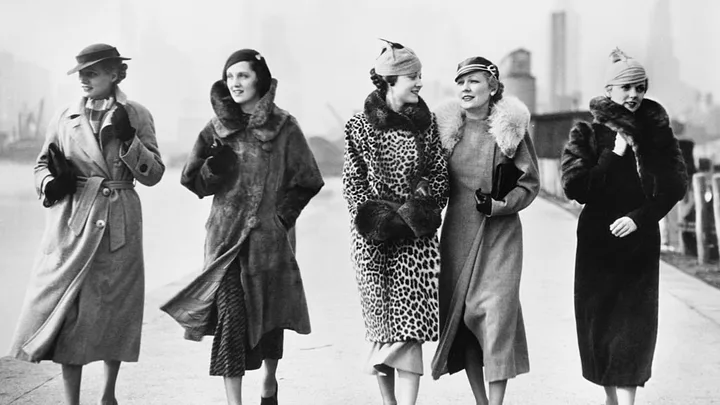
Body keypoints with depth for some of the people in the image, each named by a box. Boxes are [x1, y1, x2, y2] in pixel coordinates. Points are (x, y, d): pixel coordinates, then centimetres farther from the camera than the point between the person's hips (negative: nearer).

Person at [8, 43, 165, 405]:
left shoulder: (136, 116, 1)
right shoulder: (65, 118, 5)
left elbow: (153, 175, -1)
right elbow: (42, 164, 13)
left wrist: (127, 138, -14)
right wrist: (50, 184, -8)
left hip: (119, 226, 0)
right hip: (72, 225, 1)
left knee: (114, 311, 8)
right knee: (69, 313, -4)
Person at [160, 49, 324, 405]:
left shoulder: (284, 127, -1)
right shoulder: (217, 129, 5)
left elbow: (308, 180, 2)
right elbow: (192, 180, 6)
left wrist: (283, 213, -6)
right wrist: (214, 166, -13)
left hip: (270, 237, 0)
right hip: (227, 234, 1)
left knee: (268, 313, 11)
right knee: (230, 316, -10)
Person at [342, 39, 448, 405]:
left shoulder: (425, 121, 6)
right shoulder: (360, 125, 1)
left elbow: (439, 172, 8)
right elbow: (352, 180, 3)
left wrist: (423, 206, -7)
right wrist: (372, 214, -11)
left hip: (416, 236, 1)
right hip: (374, 237, -1)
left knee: (409, 320, -8)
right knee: (382, 320, 4)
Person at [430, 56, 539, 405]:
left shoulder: (511, 127, -3)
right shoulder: (445, 126, 3)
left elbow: (530, 182, 0)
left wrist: (500, 203, -13)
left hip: (500, 232, -3)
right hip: (457, 231, 3)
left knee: (497, 312, -10)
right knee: (460, 315, 4)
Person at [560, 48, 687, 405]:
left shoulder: (656, 131, 5)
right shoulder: (587, 133, 3)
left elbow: (675, 186, 1)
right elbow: (574, 187, -8)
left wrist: (641, 216, -12)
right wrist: (613, 155, -13)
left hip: (640, 239, 0)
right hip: (597, 241, 0)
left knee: (635, 323, -7)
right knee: (600, 319, 4)